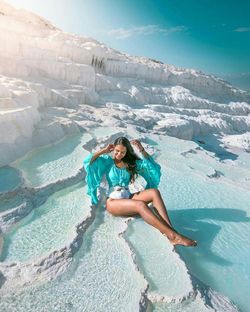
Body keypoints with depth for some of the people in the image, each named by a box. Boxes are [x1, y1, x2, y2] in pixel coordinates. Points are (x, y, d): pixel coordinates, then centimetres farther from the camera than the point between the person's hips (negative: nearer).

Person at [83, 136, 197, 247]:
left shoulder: (131, 162, 14)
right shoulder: (107, 161, 6)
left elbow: (151, 166, 2)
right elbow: (87, 162, -8)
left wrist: (142, 150, -7)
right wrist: (104, 150, -4)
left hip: (128, 197, 5)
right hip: (113, 201, -4)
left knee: (154, 192, -25)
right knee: (140, 205, -35)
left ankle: (171, 231, -37)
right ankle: (173, 235, -40)